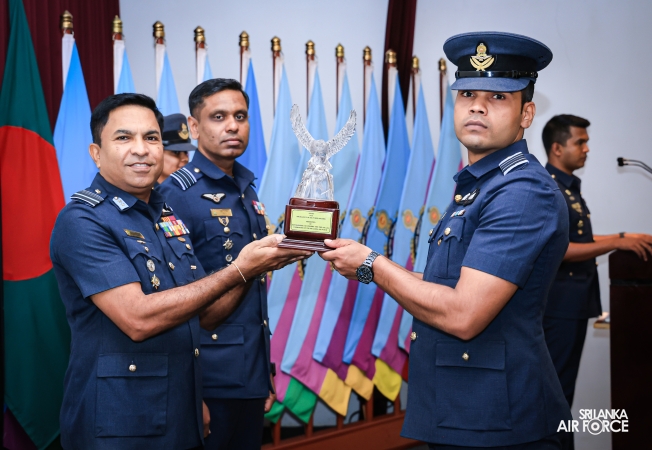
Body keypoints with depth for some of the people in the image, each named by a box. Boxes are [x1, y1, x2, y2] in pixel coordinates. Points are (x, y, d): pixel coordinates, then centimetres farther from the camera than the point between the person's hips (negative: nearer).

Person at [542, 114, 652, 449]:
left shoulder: (570, 187, 15)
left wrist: (623, 237, 13)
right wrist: (616, 244, -21)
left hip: (576, 301, 10)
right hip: (559, 304, -9)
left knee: (564, 384, 14)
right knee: (557, 385, -4)